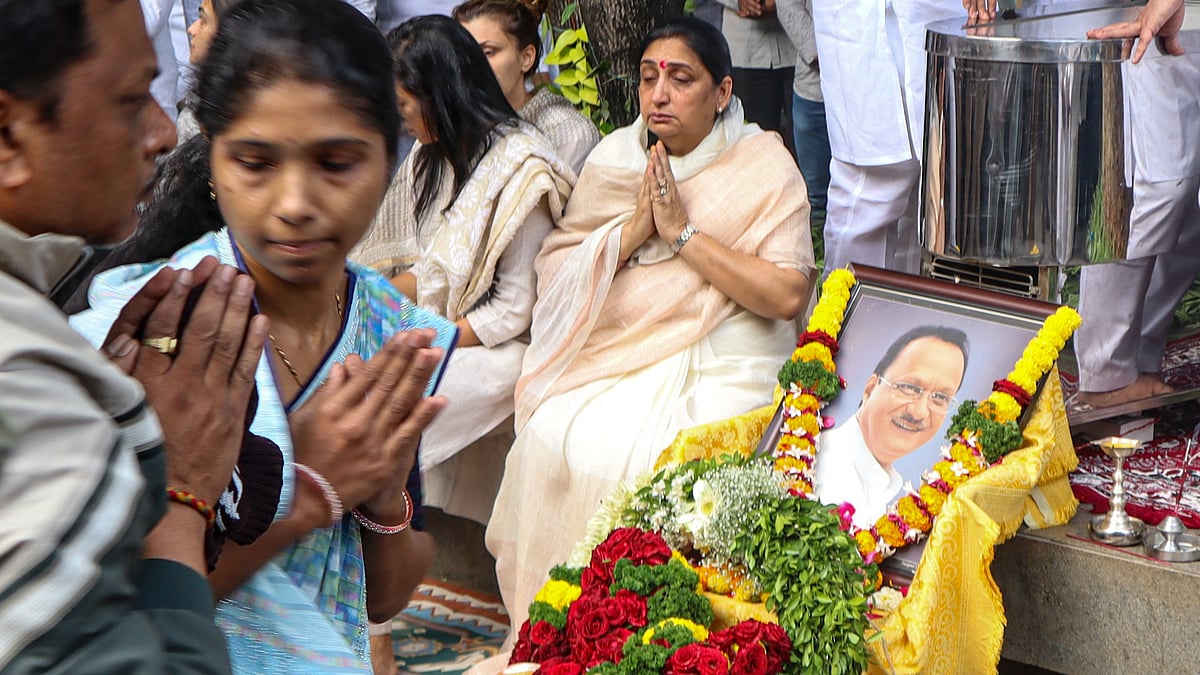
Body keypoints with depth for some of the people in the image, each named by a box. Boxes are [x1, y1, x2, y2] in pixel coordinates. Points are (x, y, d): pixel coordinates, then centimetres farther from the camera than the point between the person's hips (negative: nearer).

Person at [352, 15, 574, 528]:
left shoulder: (520, 167, -15)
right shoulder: (433, 156, 12)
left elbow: (515, 309, -15)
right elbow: (431, 270, 13)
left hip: (499, 347, -8)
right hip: (440, 329, 8)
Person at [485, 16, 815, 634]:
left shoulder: (764, 167, -2)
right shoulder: (613, 158, 11)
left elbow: (787, 295, -13)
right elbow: (557, 268, 5)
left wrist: (683, 232, -15)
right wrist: (633, 231, -11)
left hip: (716, 362, -4)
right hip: (612, 351, 4)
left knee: (641, 461, -29)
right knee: (550, 438, -23)